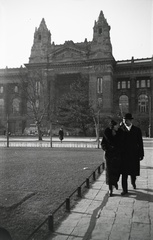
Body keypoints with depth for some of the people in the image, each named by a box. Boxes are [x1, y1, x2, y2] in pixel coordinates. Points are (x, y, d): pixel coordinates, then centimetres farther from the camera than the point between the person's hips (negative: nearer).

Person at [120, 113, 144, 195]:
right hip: (124, 154, -1)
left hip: (134, 155, 1)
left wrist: (141, 154, 0)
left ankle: (133, 182, 43)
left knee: (133, 171, 11)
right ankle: (125, 189, 11)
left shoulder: (137, 130, 1)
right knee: (124, 173, 0)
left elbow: (140, 143, 2)